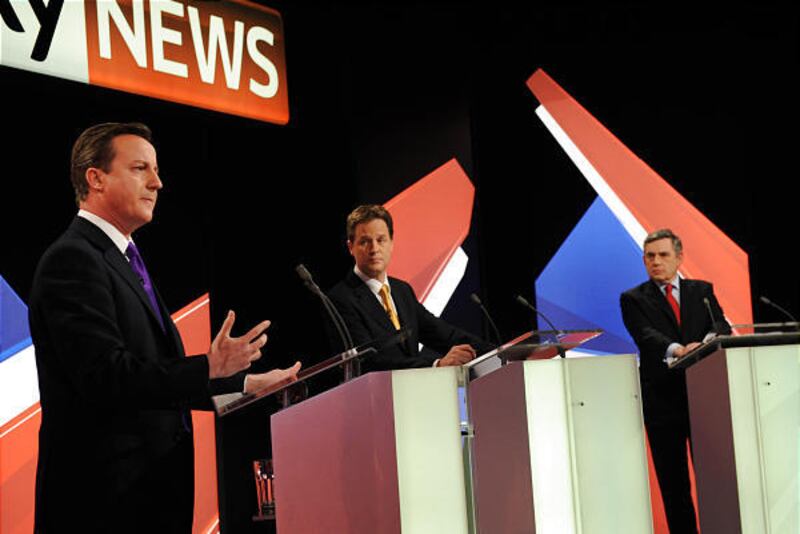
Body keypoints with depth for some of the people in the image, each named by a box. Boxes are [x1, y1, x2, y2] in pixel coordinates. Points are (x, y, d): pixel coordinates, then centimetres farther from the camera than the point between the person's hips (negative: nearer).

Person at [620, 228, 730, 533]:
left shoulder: (702, 291, 13)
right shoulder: (633, 299, 6)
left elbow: (721, 325, 0)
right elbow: (645, 335, -12)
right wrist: (677, 350, -31)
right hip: (663, 401, -1)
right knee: (673, 482, 4)